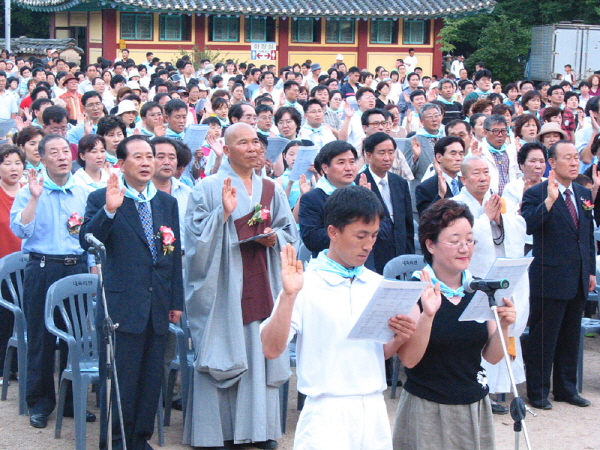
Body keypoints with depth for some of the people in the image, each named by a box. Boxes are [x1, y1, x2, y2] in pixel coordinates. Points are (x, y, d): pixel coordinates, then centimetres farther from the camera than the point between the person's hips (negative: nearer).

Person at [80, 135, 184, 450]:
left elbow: (175, 254, 14)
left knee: (151, 379, 11)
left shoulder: (167, 203, 12)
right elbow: (87, 241, -15)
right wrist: (109, 210, -29)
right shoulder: (101, 199, -2)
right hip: (121, 304, -5)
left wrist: (176, 301, 12)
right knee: (118, 380, 0)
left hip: (158, 307, 5)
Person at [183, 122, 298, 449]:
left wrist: (274, 237, -5)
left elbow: (290, 231, 15)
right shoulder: (208, 189, -1)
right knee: (221, 351, -3)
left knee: (261, 351, 3)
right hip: (223, 284, -4)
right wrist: (224, 212, -20)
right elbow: (199, 237, -7)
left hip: (260, 282, 4)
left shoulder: (271, 190, 13)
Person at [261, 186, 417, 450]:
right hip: (328, 415, -5)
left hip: (374, 411, 5)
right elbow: (271, 349, -14)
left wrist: (399, 339, -4)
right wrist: (288, 296, -24)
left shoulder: (378, 285, 10)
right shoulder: (305, 285, -6)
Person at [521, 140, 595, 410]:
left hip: (578, 280, 7)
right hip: (549, 278, -7)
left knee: (570, 337, 15)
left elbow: (589, 234, 17)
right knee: (543, 338, 0)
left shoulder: (584, 194, 13)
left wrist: (591, 270, 14)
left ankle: (566, 388, 26)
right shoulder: (536, 194, -8)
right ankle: (537, 391, 9)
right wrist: (550, 200, -31)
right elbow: (528, 226, -24)